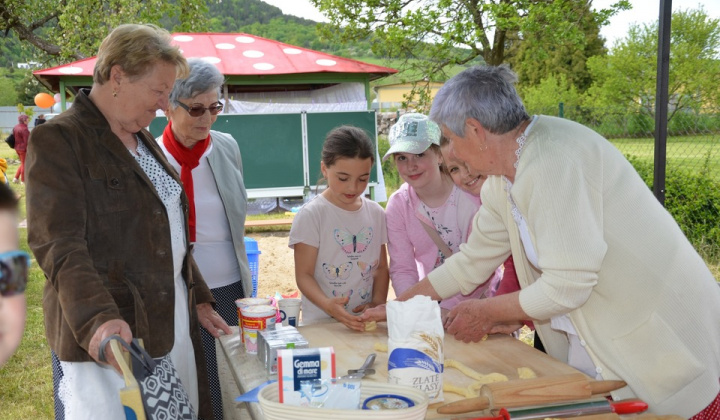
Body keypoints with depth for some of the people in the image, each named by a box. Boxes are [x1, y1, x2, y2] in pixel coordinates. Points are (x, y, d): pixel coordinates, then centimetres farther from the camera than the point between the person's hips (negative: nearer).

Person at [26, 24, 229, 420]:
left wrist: (198, 298, 20)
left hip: (171, 324, 7)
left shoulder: (143, 140, 16)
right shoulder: (57, 140, -10)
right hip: (103, 335, -7)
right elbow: (59, 245, -20)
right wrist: (98, 318, -33)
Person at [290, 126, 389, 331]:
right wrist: (328, 305, -23)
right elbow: (304, 275, -6)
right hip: (321, 322, -4)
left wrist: (378, 302, -1)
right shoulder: (311, 215, -5)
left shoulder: (376, 213, 10)